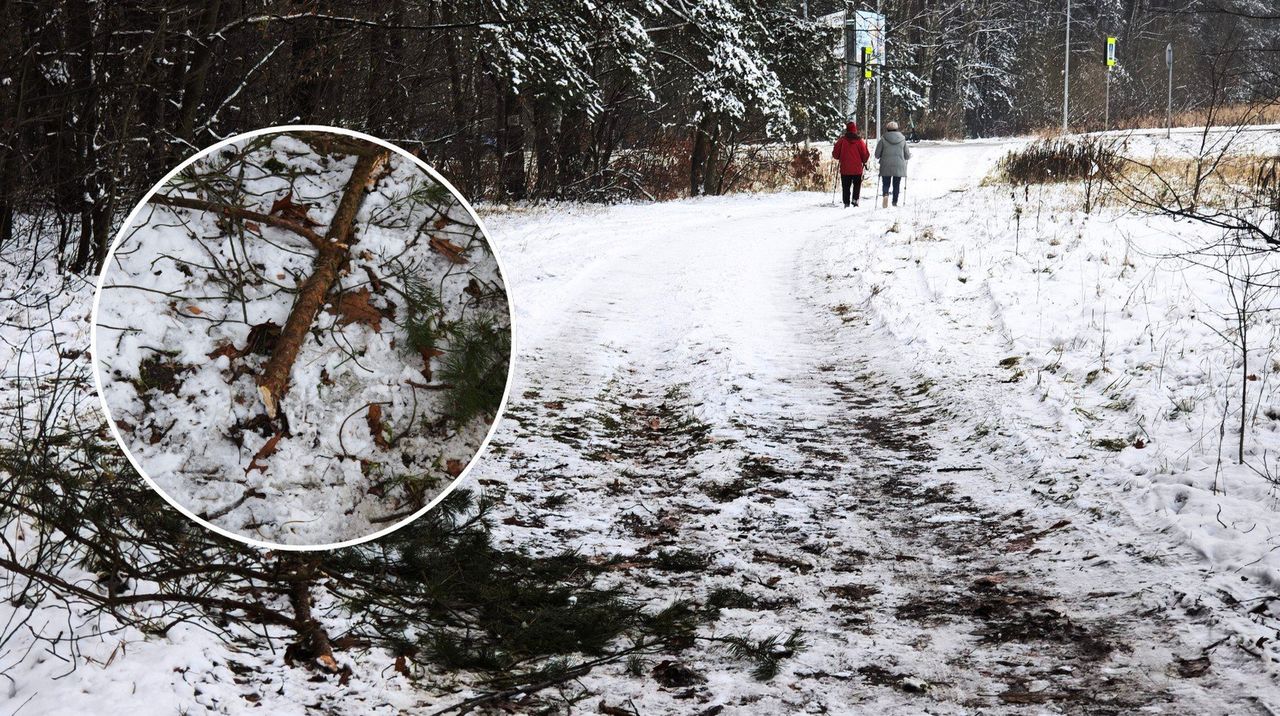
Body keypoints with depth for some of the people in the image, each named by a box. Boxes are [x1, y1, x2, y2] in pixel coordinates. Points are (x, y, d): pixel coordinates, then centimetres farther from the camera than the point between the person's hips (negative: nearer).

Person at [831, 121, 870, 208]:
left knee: (846, 187, 8)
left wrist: (839, 158, 20)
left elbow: (835, 154, -1)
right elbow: (865, 154, -2)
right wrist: (864, 162, 17)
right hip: (857, 168, 0)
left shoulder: (842, 140, -6)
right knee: (857, 184, 16)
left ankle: (846, 203, 4)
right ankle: (855, 199, 0)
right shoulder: (859, 140, -7)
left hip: (845, 169, 0)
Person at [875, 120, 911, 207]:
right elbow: (907, 156, 5)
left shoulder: (883, 139, -4)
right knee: (896, 185, 11)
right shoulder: (902, 139, 1)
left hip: (886, 167, -1)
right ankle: (895, 202, 9)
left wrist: (880, 158, 20)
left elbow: (877, 154, -2)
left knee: (885, 184, 8)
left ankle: (885, 194, -20)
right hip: (899, 167, 1)